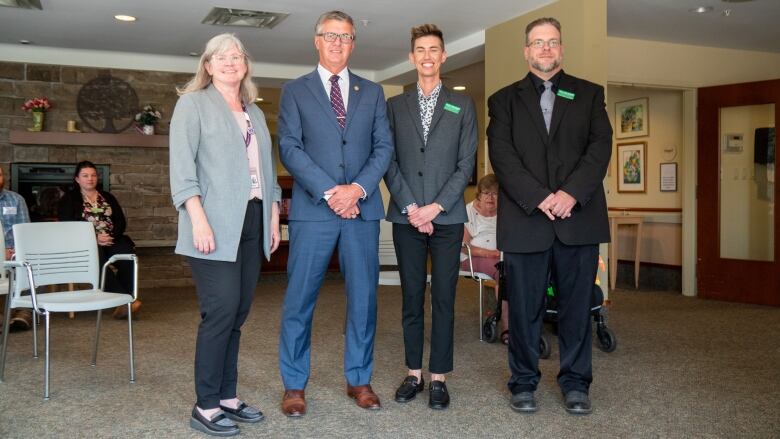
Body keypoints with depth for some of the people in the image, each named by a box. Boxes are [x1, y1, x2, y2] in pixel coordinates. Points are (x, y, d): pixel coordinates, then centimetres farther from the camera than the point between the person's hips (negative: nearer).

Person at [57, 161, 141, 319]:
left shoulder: (108, 197, 23)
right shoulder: (69, 199, 12)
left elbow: (121, 222, 14)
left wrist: (111, 236, -8)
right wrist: (94, 238, -15)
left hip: (111, 240, 3)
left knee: (127, 251, -31)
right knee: (98, 256, -38)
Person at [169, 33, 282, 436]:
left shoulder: (255, 113, 20)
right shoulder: (193, 104, 2)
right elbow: (182, 166, -7)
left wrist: (274, 216, 13)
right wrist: (198, 219, -18)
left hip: (252, 224, 6)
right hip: (215, 225, -6)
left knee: (237, 313, 7)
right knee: (221, 312, -9)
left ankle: (227, 397, 16)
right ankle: (205, 407, 1)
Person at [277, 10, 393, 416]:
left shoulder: (372, 92, 14)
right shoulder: (295, 91, 7)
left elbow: (384, 147, 6)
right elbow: (289, 148, -3)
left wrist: (357, 188, -11)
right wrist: (329, 192, -13)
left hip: (363, 208, 2)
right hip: (313, 209, -2)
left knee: (363, 297, 7)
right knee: (299, 300, 1)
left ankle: (359, 379, 20)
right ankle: (294, 384, 13)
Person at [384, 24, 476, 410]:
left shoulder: (462, 105, 8)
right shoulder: (394, 106, 11)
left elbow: (466, 164, 1)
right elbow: (389, 162, 4)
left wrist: (435, 207, -9)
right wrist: (410, 208, -8)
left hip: (446, 216, -1)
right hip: (406, 216, 1)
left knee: (444, 299, 2)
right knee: (412, 298, 7)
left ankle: (438, 377, 10)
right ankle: (413, 373, 16)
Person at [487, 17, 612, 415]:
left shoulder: (589, 94, 15)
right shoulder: (504, 99, 12)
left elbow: (600, 146, 2)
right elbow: (502, 155, -1)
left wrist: (572, 193, -13)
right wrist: (538, 198, -13)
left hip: (578, 216, 1)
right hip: (524, 218, -1)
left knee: (577, 304, 6)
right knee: (524, 307, 4)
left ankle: (576, 382, 19)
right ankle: (524, 382, 17)